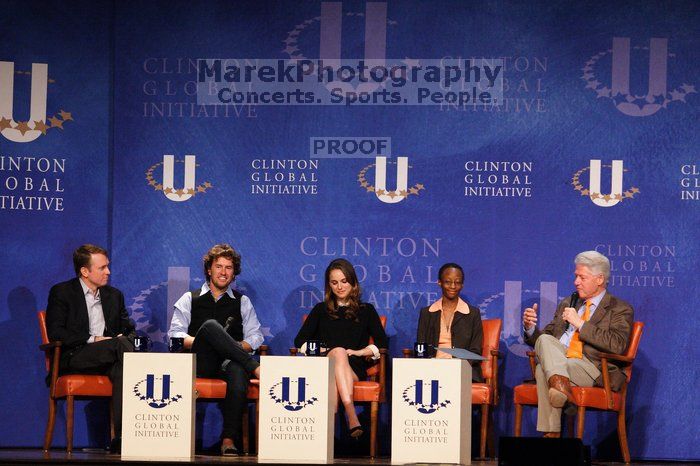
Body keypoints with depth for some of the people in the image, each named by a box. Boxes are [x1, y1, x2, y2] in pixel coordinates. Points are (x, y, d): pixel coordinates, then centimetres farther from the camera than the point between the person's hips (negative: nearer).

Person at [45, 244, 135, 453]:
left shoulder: (114, 295, 22)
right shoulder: (61, 292, 6)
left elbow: (130, 330, 22)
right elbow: (55, 333, -5)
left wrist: (125, 338, -3)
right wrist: (92, 340, -13)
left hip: (108, 357, 4)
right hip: (73, 359, -4)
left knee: (121, 369, -33)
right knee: (120, 345, -31)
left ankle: (121, 437, -43)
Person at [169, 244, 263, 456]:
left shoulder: (242, 302, 23)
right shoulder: (189, 299, 20)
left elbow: (255, 337, 13)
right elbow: (175, 334, 8)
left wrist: (235, 347, -7)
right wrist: (198, 342, -11)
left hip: (228, 362, 1)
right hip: (199, 362, -1)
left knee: (238, 372, -40)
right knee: (210, 325, -33)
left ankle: (229, 439, -40)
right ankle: (256, 368, -32)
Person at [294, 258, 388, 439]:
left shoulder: (366, 310, 21)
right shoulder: (321, 310, 24)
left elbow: (382, 343, 11)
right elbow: (300, 340, 15)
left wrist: (360, 352, -5)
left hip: (355, 368, 0)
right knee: (339, 352, -36)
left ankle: (350, 418, -60)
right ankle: (352, 418, -58)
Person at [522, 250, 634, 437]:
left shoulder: (620, 309, 7)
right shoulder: (567, 304, 26)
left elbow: (617, 345, -11)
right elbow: (542, 338, 24)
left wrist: (580, 324, -11)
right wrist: (531, 328, 0)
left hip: (594, 370, -5)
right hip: (559, 361, 5)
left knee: (543, 370, -32)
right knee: (544, 340, -29)